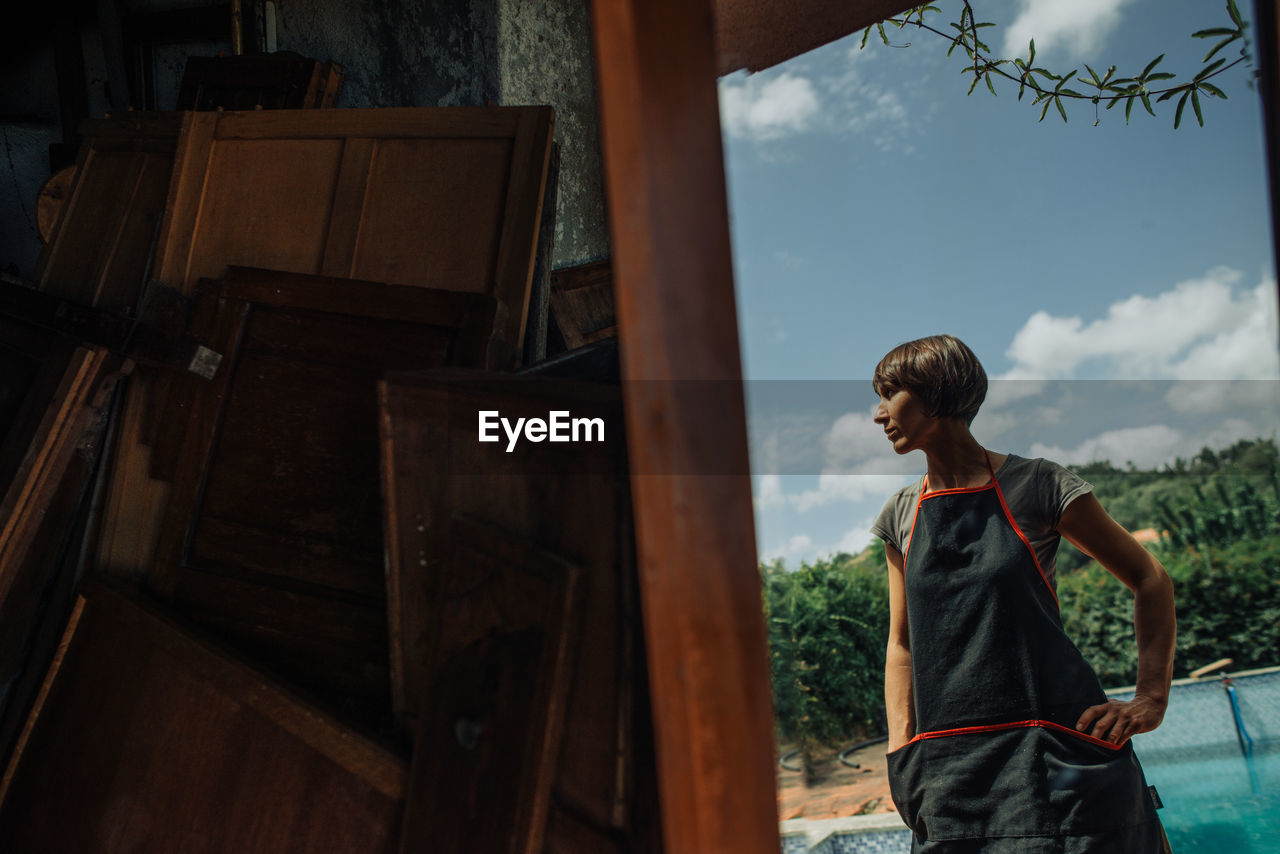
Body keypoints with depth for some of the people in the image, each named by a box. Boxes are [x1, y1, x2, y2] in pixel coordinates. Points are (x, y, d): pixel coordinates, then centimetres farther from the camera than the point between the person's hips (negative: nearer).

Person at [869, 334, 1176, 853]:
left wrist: (1151, 700, -2)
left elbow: (1151, 580, 6)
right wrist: (902, 748, 4)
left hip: (1053, 750, -3)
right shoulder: (901, 516, 10)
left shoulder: (1035, 486, -2)